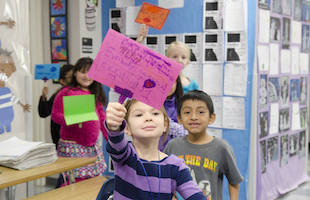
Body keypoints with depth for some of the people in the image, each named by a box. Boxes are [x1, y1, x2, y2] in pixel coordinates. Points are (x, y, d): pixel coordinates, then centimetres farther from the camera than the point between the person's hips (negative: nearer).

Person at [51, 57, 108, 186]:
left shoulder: (95, 94, 13)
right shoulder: (66, 92, -5)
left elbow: (102, 117, 18)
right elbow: (55, 114, -6)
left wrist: (110, 137, 14)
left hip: (93, 145, 6)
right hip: (72, 145, -6)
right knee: (76, 181, -9)